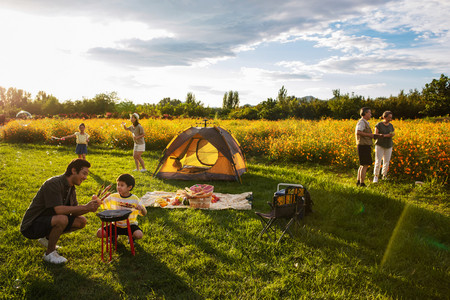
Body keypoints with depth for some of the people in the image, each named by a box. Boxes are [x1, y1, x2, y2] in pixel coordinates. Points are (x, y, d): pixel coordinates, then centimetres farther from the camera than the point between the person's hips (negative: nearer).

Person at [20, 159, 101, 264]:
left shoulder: (71, 187, 4)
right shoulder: (54, 184, -24)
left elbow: (74, 212, 1)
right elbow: (59, 210, -33)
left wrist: (90, 207, -17)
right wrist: (85, 207, -30)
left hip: (47, 221, 9)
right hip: (31, 225, -9)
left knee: (81, 221, 0)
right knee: (62, 219, -35)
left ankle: (47, 238, 16)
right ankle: (49, 253, -11)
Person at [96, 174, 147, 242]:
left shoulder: (135, 199, -9)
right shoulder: (113, 197, -2)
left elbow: (144, 214, -10)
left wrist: (141, 208, -32)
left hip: (130, 225, -3)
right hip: (116, 225, 3)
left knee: (139, 235, -30)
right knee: (99, 233, -17)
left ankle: (131, 237, 8)